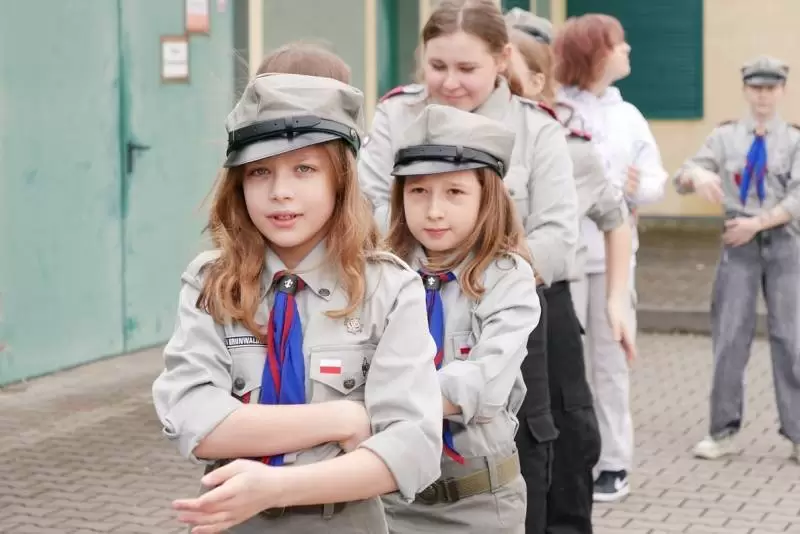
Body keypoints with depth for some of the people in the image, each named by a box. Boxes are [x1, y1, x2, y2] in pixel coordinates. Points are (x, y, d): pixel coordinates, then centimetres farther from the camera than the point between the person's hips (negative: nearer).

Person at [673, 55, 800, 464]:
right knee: (729, 337, 2)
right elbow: (681, 181, -2)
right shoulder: (725, 136, 6)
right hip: (738, 246, 1)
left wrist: (756, 223, -16)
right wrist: (697, 174, -25)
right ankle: (724, 431, 11)